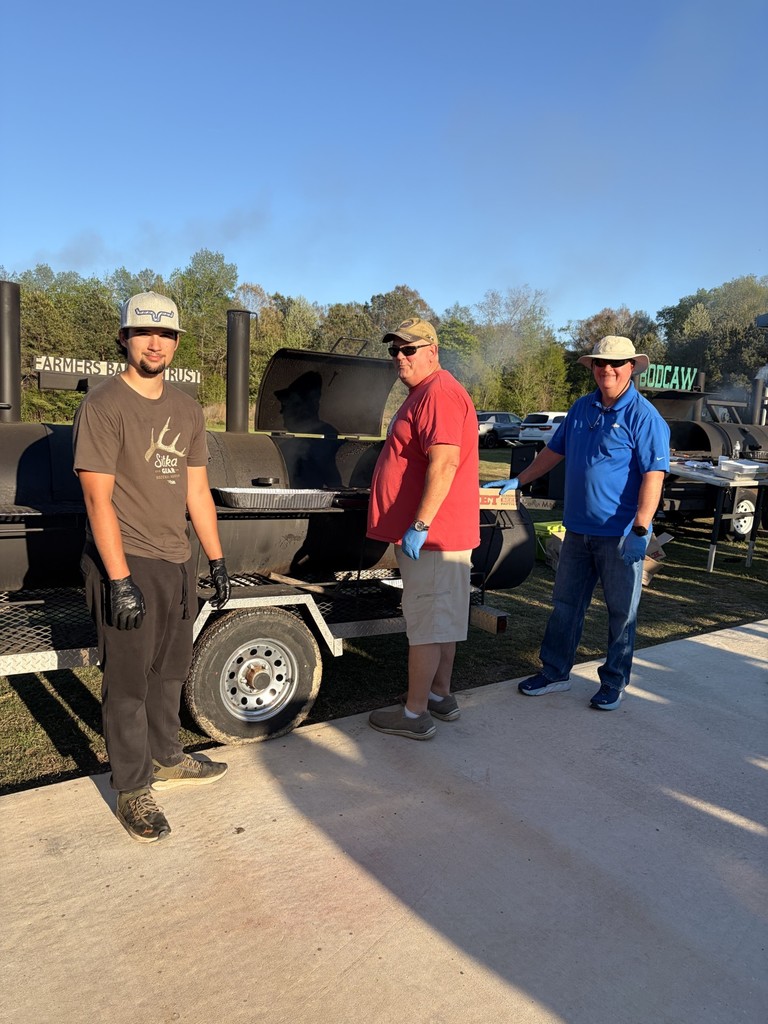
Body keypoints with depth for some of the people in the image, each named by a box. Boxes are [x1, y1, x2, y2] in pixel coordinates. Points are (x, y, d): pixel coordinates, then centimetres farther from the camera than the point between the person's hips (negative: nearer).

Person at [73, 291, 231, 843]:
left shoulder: (187, 409, 10)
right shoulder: (103, 405, -11)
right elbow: (98, 499, -15)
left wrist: (217, 559, 12)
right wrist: (120, 581, -20)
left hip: (178, 562, 7)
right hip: (126, 564, -6)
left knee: (169, 671, 19)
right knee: (128, 681, 3)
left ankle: (166, 759, 37)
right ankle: (133, 790, 17)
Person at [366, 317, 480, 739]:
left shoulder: (439, 394, -16)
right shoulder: (422, 393, 19)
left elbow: (445, 463, -26)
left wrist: (420, 524, -27)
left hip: (431, 535, -11)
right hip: (436, 534, 11)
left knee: (426, 624, -3)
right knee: (443, 619, 17)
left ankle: (415, 715, 7)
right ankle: (440, 696, 30)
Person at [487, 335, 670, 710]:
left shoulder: (644, 417, -10)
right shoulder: (582, 408, 10)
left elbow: (653, 476, -17)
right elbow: (553, 451, 20)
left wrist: (640, 529, -26)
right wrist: (517, 481, 18)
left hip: (621, 533, -6)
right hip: (579, 529, 6)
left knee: (621, 611, 7)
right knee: (565, 604, 13)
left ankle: (614, 683, 21)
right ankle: (554, 673, 25)